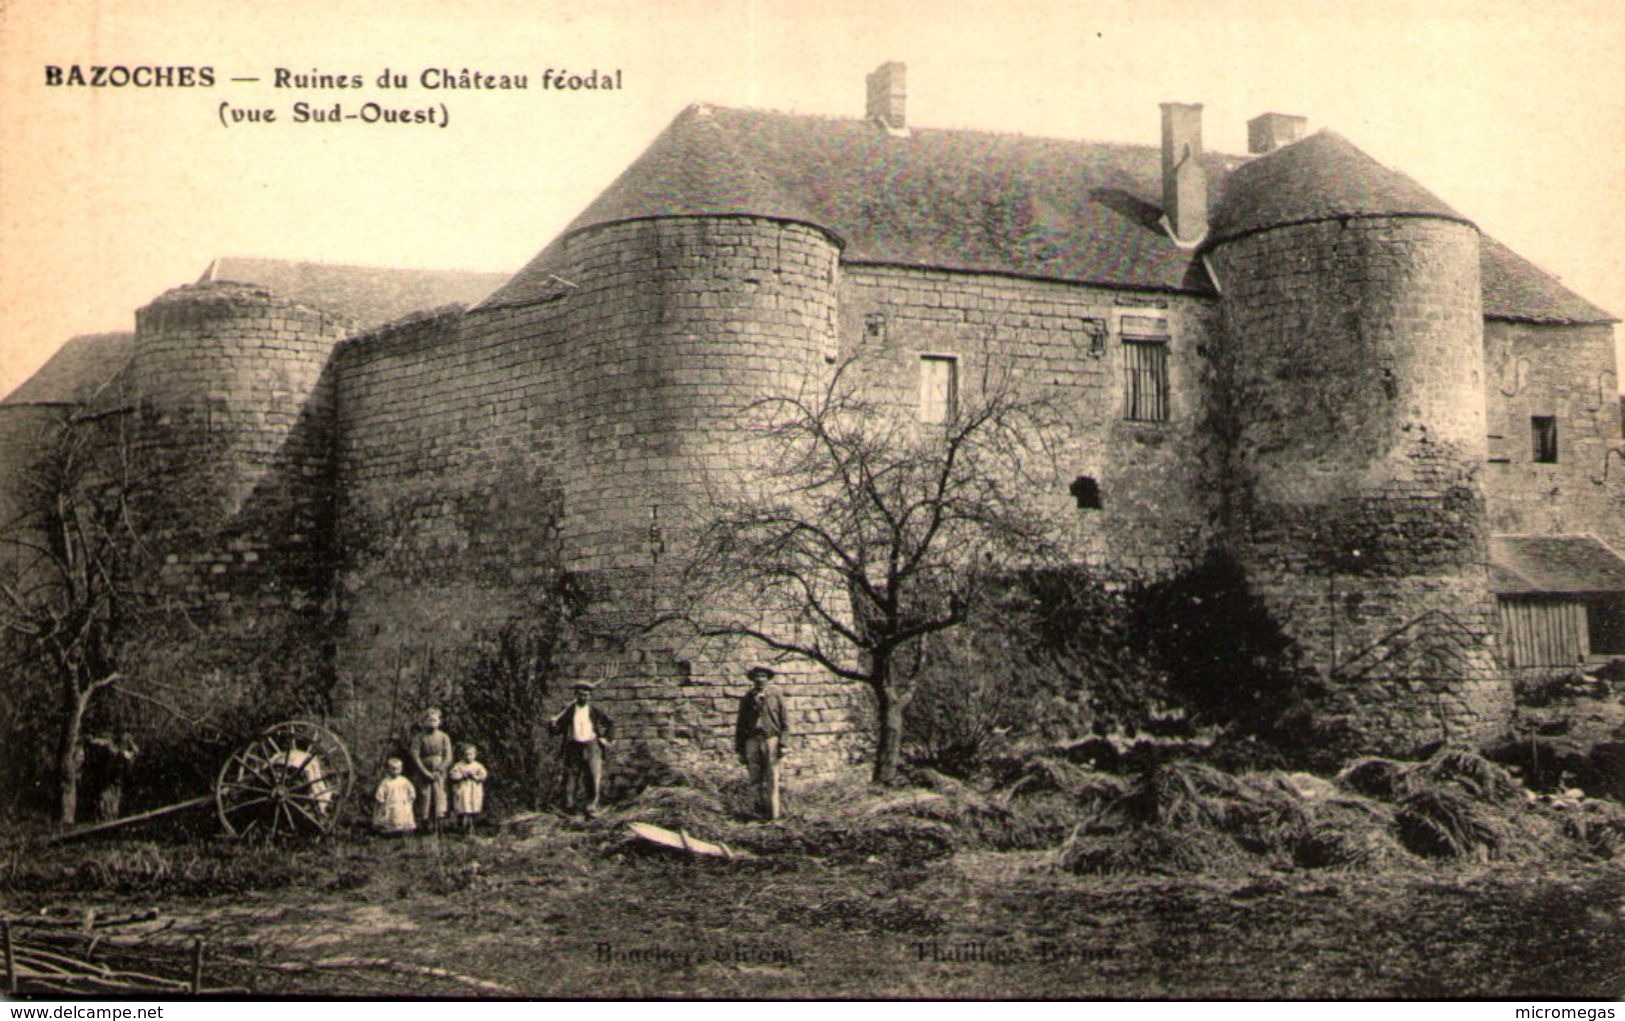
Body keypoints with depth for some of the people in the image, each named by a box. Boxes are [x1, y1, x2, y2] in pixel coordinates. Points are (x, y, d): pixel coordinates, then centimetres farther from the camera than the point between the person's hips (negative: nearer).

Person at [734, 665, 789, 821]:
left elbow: (785, 722, 5)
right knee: (755, 779, 4)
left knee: (771, 780, -4)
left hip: (771, 740, -2)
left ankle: (772, 814, 2)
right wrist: (740, 749, 9)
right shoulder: (747, 699, 11)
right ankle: (761, 805, 24)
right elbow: (740, 725, 13)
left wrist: (783, 744, -5)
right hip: (752, 741, 2)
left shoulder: (776, 697, 6)